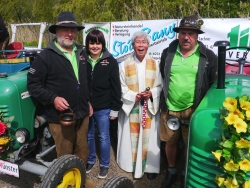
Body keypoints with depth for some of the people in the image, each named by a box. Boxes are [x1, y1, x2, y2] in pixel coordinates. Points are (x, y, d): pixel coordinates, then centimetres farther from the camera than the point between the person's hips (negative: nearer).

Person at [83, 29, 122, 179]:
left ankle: (104, 165, 29)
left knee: (104, 137, 11)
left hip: (103, 107, -2)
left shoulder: (110, 61, -6)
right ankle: (90, 160, 38)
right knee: (88, 136, 18)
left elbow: (116, 87, -5)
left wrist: (115, 108, -6)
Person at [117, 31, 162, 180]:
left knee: (149, 137, 6)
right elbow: (121, 88, -2)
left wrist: (151, 93, -15)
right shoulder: (125, 65, -1)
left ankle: (150, 166, 19)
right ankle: (133, 164, 23)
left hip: (150, 107, 1)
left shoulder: (154, 64, 3)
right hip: (131, 107, 0)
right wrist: (134, 96, -16)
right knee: (132, 137, 7)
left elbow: (160, 86, 4)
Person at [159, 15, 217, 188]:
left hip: (193, 110, -2)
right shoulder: (168, 53, 0)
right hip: (169, 109, 2)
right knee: (170, 142, 15)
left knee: (190, 145, 12)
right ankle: (172, 171, 38)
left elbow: (213, 84, 0)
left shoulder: (208, 56, -6)